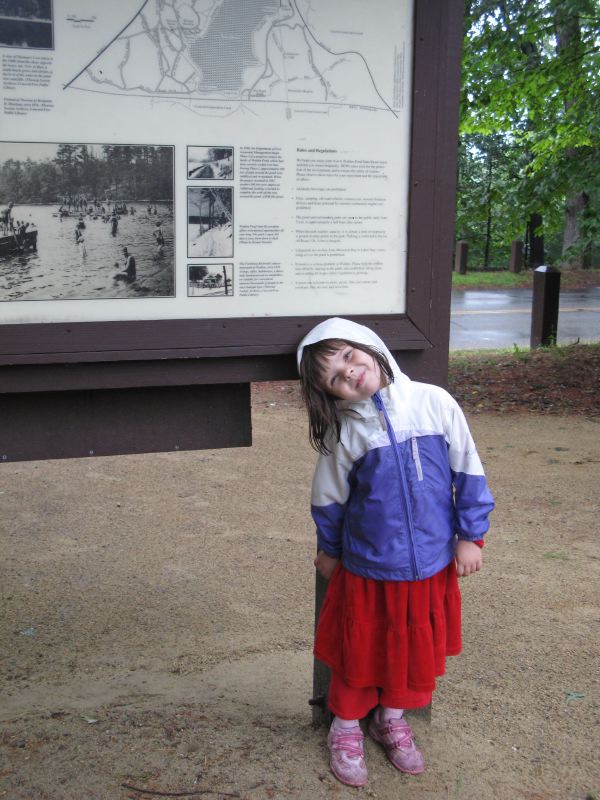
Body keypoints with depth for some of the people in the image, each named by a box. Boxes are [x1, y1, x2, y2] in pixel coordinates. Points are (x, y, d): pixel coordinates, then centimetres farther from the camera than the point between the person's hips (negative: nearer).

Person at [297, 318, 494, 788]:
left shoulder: (433, 403, -11)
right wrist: (328, 551, 14)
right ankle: (346, 726, 38)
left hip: (431, 562, 1)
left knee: (417, 648, 17)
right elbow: (329, 499, 3)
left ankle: (392, 718, 43)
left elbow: (467, 472, -3)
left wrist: (470, 535, 0)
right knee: (361, 649, 13)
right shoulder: (344, 431, -11)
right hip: (367, 568, -1)